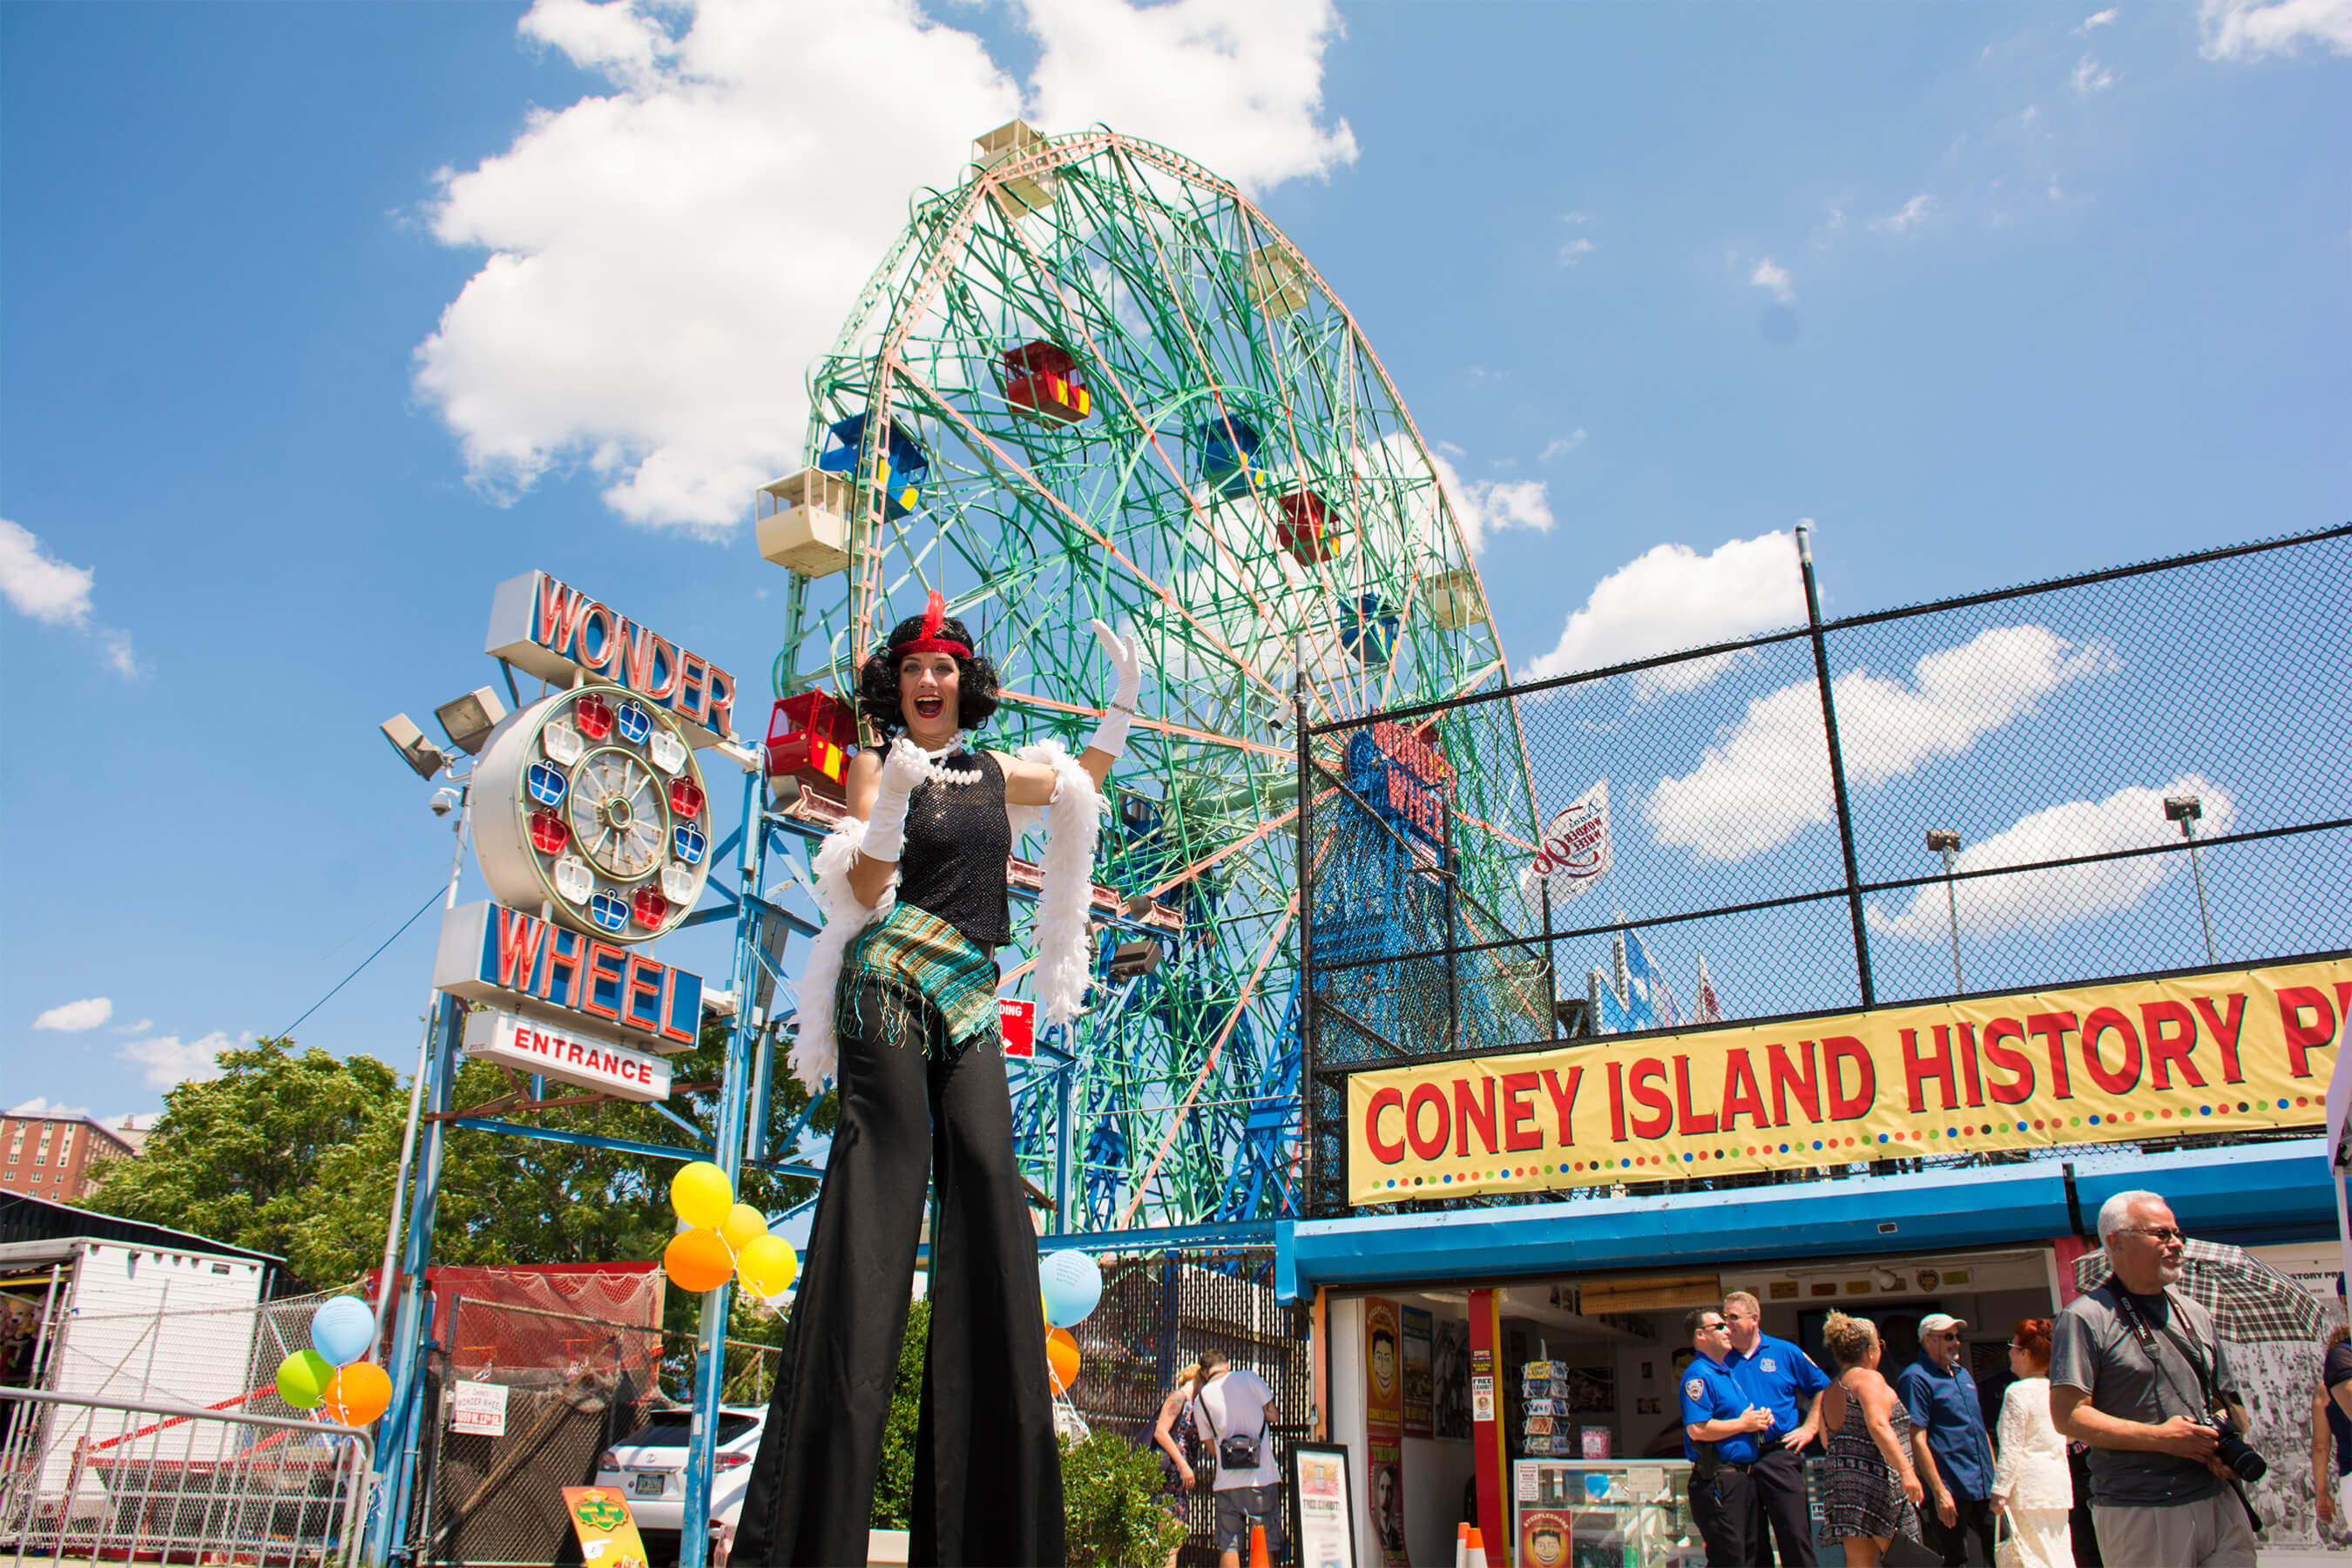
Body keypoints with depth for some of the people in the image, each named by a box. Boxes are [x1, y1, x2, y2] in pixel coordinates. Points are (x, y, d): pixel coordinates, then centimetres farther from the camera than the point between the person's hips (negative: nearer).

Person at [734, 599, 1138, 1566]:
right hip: (890, 975, -4)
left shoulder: (996, 773, 20)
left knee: (988, 1172, -11)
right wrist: (894, 797, -17)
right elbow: (863, 889, -3)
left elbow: (1082, 787, 37)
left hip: (968, 994, 5)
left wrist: (1123, 701, 27)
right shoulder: (876, 766, 8)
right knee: (886, 1168, -16)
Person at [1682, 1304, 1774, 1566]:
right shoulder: (1698, 1374, -12)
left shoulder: (1727, 1372, 19)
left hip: (1742, 1477, 10)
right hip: (1717, 1481, -10)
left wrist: (1760, 1418, 7)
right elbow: (1697, 1429, -24)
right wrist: (1744, 1424, -13)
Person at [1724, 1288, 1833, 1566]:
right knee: (1750, 1544, 6)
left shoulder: (1785, 1352, 5)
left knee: (1796, 1536, -3)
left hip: (1779, 1457, -1)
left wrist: (1809, 1428, 4)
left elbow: (1822, 1388, 12)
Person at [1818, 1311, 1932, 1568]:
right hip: (1878, 1483, -7)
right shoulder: (1869, 1378, -6)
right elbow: (1878, 1425, -20)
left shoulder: (1829, 1392, 19)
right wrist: (1906, 1471, -25)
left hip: (1839, 1482, 7)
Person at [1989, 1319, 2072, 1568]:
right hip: (2059, 1486, 7)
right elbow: (2065, 1437, 17)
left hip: (2030, 1488, -7)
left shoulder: (2018, 1392, -13)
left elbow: (2011, 1448, -16)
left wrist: (1999, 1492, -12)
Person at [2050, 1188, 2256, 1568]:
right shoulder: (2084, 1318, -6)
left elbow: (2230, 1398, 21)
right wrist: (2159, 1437, -17)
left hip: (2220, 1503, 6)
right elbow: (2068, 1415, -12)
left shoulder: (2195, 1314, 16)